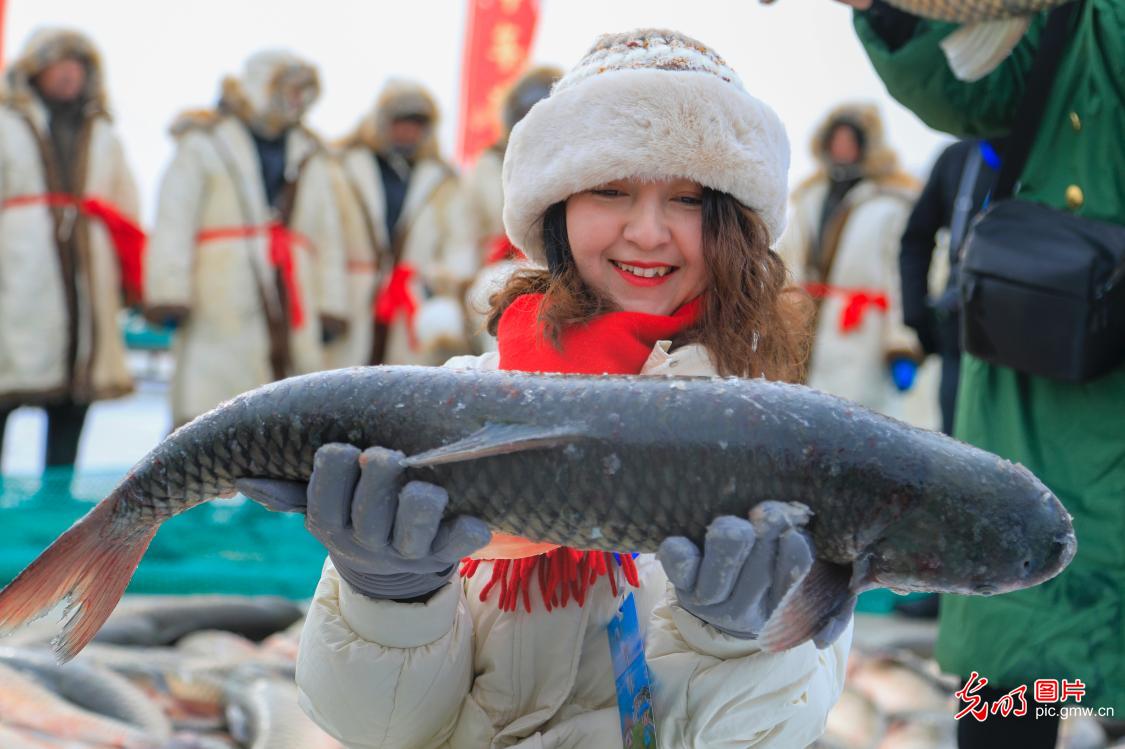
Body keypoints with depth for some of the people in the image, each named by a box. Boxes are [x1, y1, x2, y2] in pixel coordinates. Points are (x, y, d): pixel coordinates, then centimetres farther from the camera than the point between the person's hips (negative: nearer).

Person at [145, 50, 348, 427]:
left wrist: (329, 310, 13)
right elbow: (174, 223, 1)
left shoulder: (311, 158, 23)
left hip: (293, 316, 5)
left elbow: (327, 237, 22)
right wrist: (170, 297, -9)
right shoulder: (203, 144, 9)